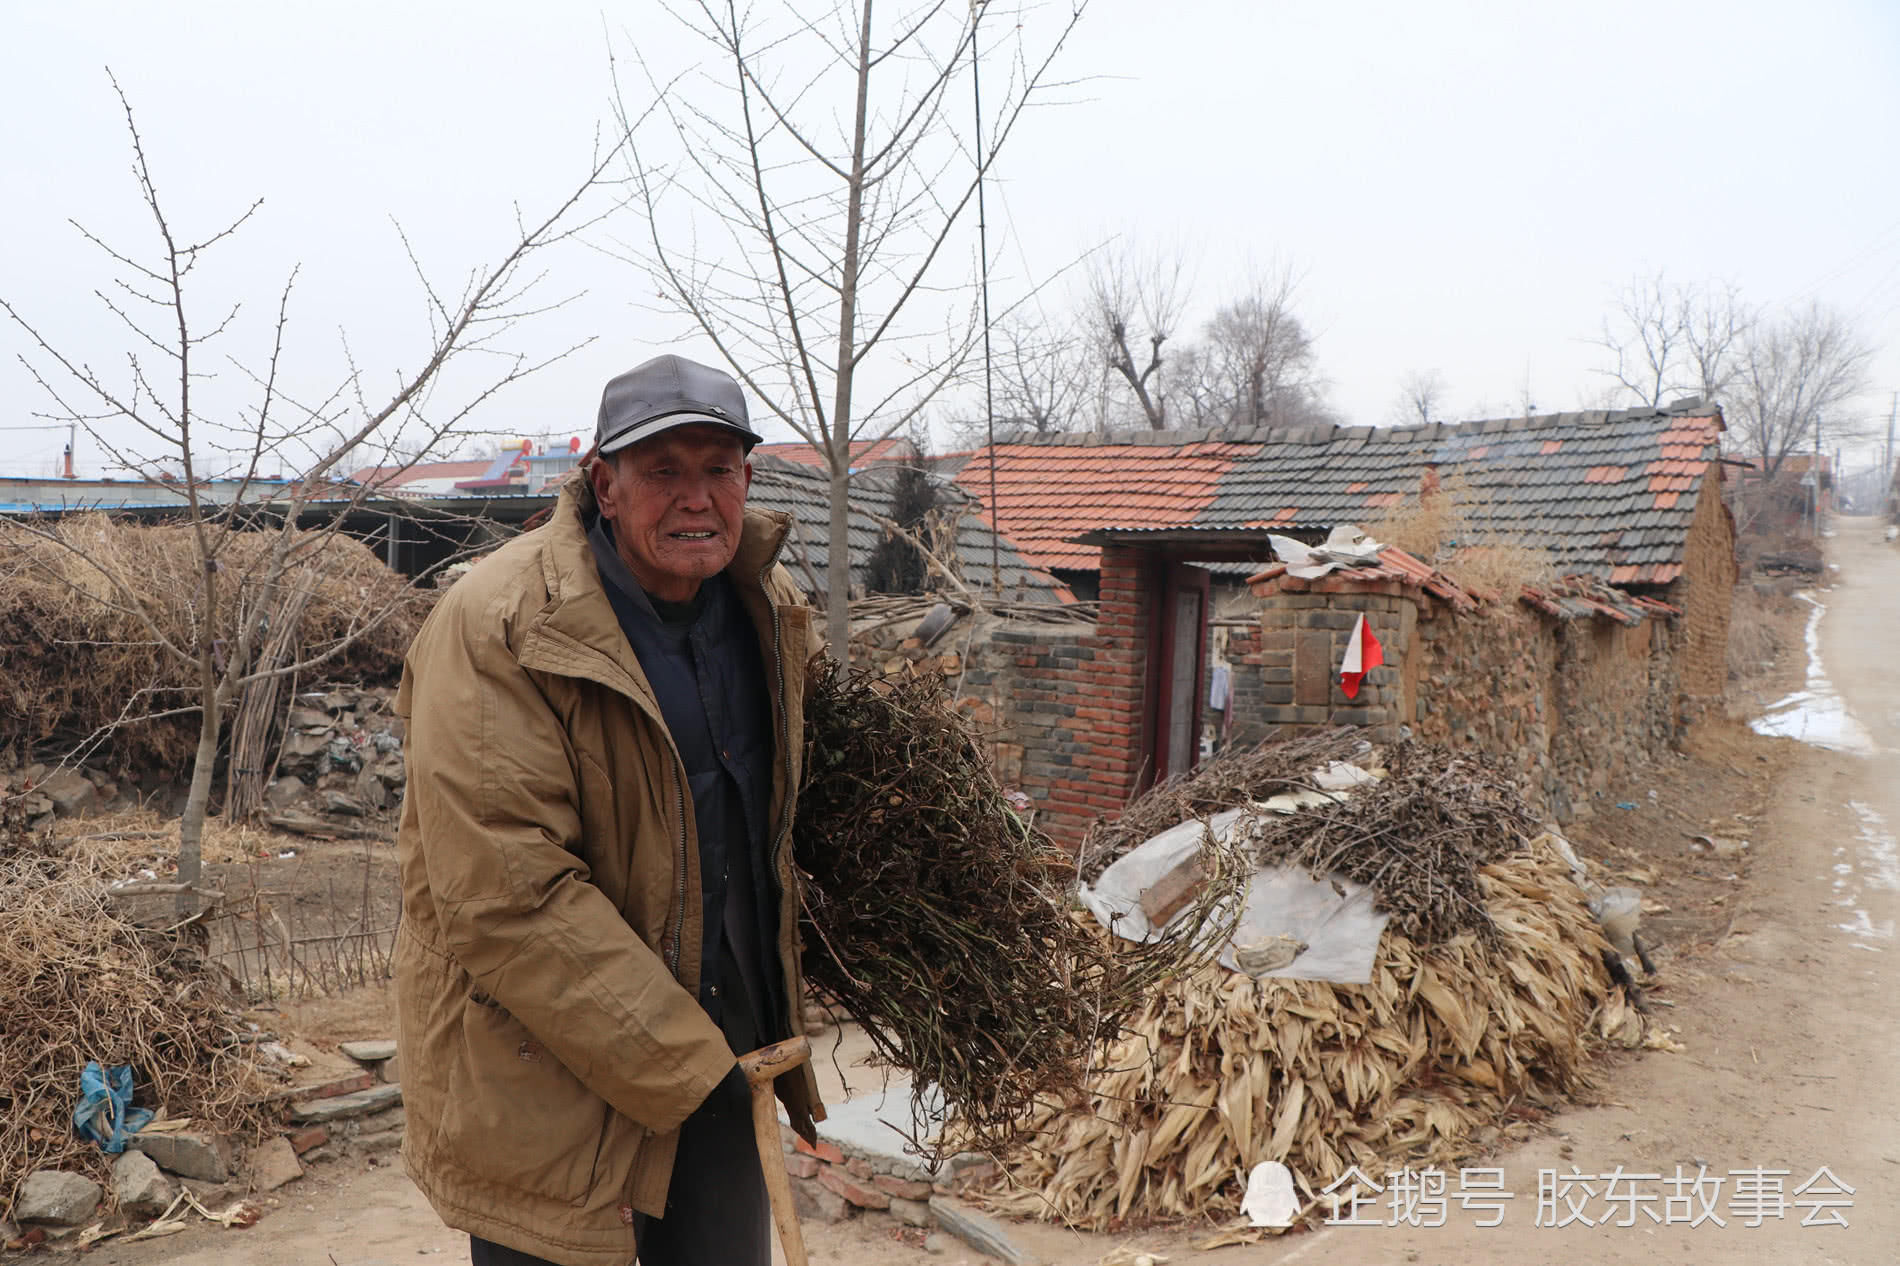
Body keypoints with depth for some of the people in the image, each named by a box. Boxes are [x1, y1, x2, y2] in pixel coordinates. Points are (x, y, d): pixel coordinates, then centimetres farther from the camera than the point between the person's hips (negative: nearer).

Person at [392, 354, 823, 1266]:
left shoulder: (769, 611, 1)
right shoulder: (497, 629, -21)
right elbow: (508, 901, -25)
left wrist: (780, 1014, 13)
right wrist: (682, 1067, -22)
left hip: (722, 1050, 6)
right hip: (542, 1073, -6)